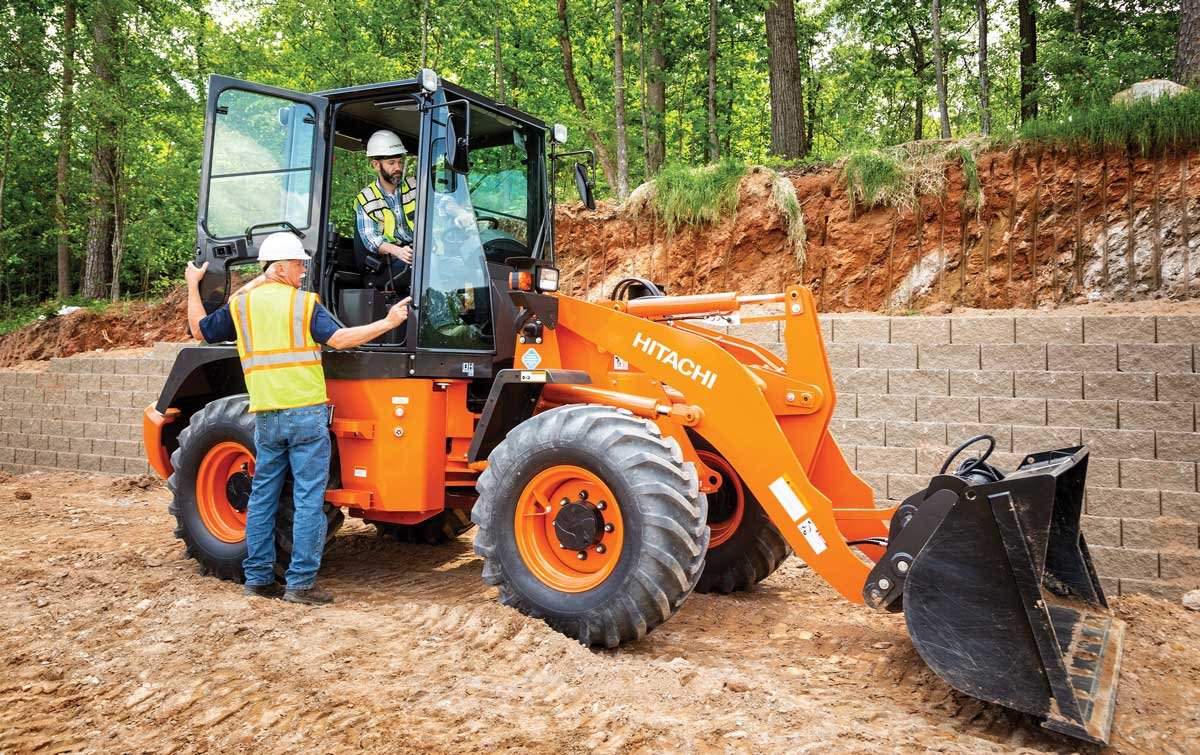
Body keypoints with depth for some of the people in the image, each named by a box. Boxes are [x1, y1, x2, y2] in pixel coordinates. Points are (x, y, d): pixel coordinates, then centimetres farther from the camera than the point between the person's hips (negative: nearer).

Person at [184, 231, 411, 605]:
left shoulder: (240, 303, 10)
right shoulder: (304, 302, -3)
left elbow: (201, 329, 21)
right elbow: (338, 339, -13)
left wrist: (193, 287, 35)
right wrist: (387, 323, -9)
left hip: (266, 416, 5)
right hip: (306, 412, -5)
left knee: (263, 495, 14)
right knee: (309, 498, 0)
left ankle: (258, 577, 20)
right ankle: (301, 582, 0)